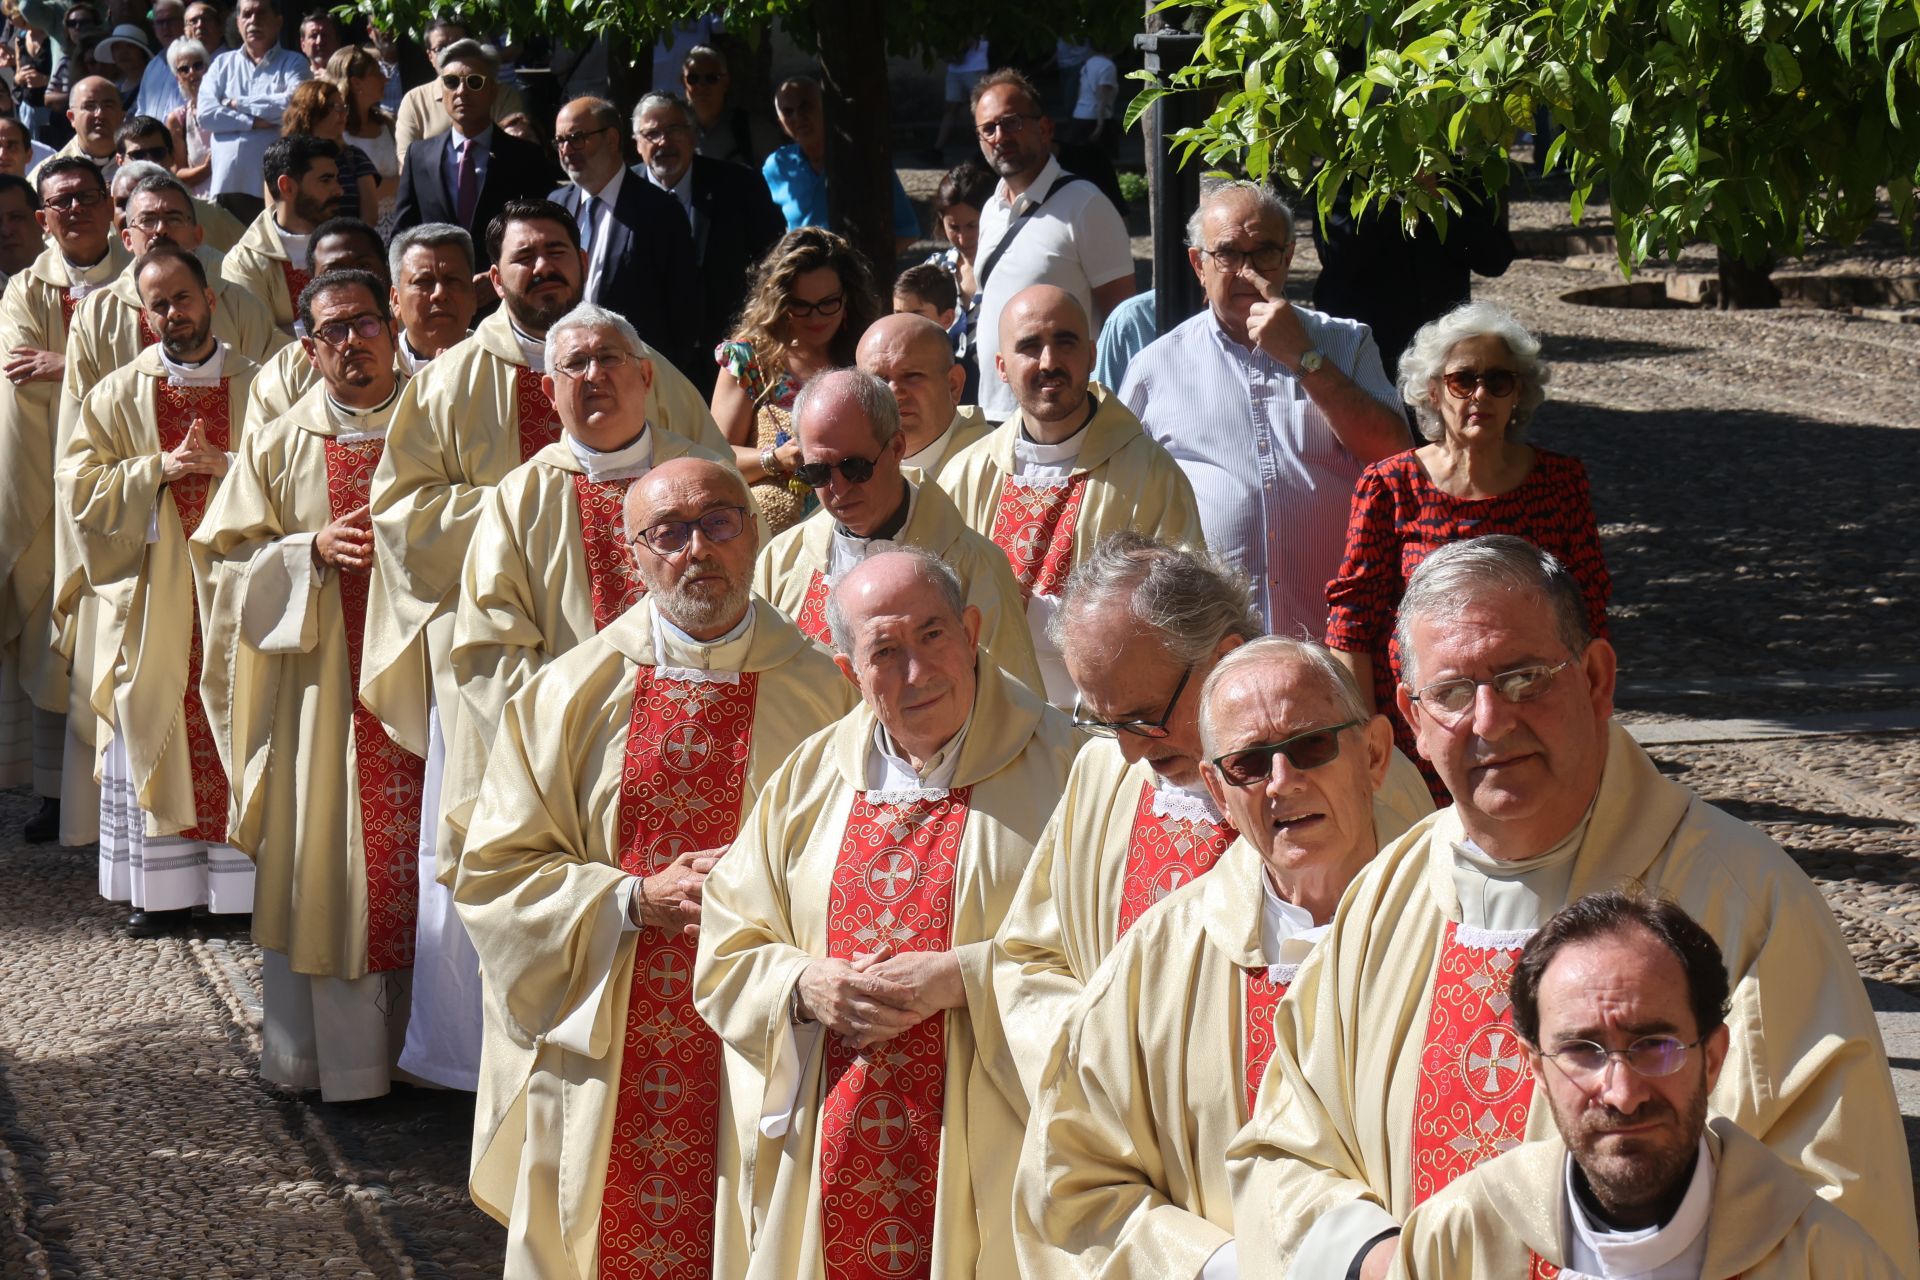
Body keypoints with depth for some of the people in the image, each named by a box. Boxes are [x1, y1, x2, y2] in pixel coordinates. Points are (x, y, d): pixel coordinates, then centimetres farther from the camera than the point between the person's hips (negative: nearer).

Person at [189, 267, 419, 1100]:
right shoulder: (277, 447, 8)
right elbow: (224, 560, 4)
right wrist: (312, 550, -11)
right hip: (318, 685, 0)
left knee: (416, 847, -1)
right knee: (322, 862, 0)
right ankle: (327, 1052, 7)